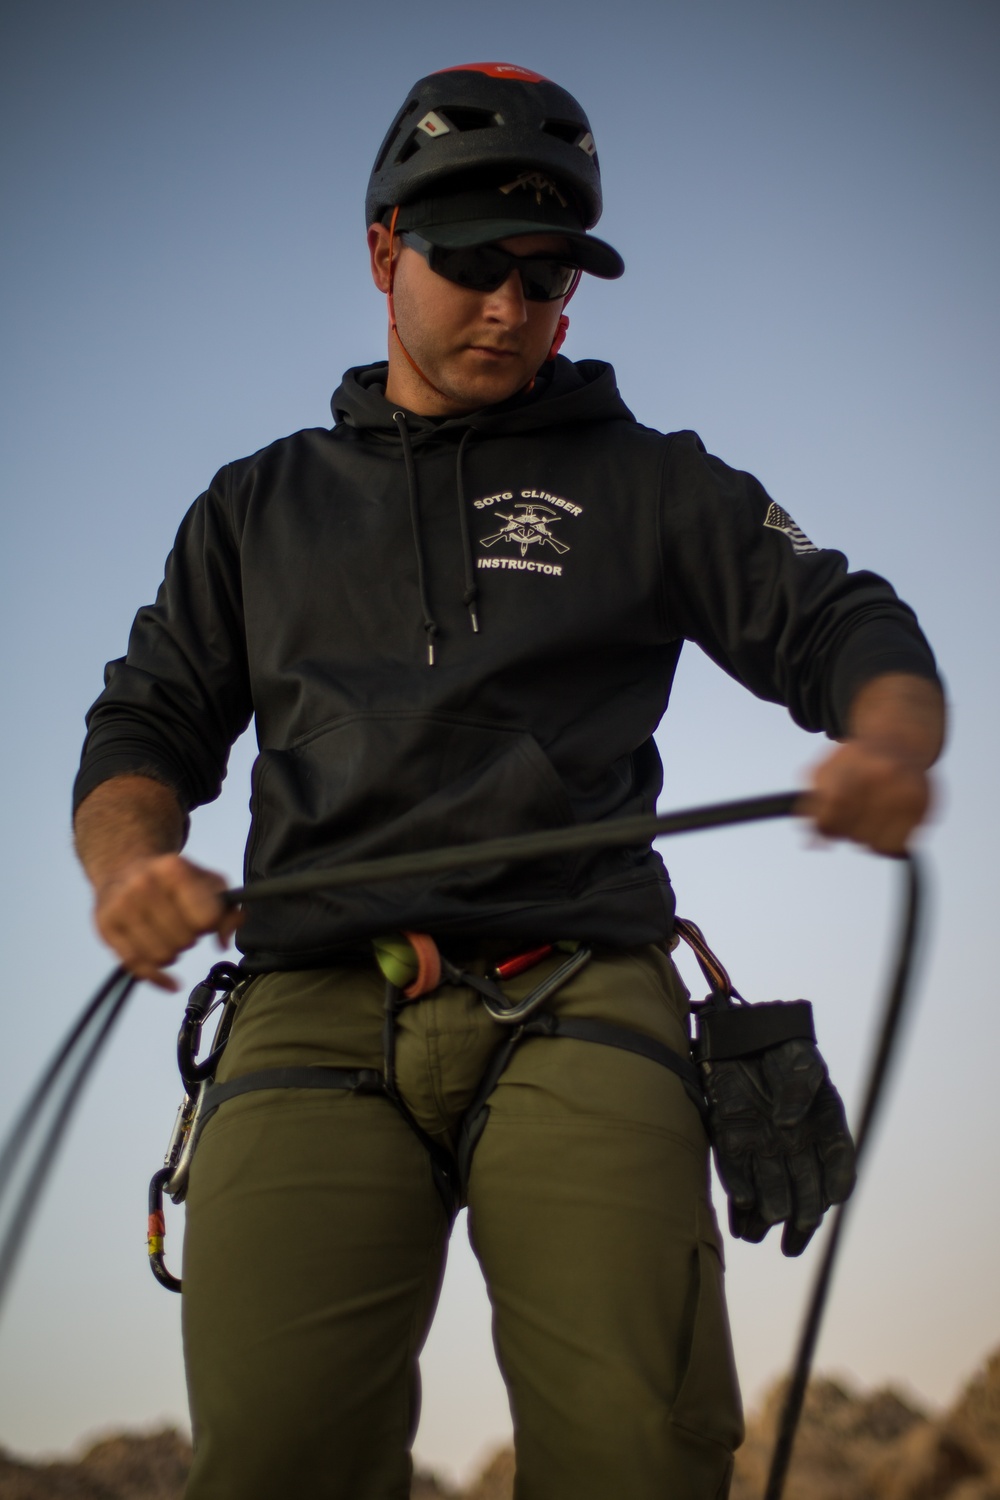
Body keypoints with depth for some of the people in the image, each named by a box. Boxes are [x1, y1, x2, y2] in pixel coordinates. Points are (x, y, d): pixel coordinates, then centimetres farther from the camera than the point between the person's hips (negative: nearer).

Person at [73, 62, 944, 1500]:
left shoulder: (649, 482, 21)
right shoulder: (259, 506, 26)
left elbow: (848, 631, 16)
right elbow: (147, 730, 21)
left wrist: (890, 746, -10)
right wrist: (130, 861, -3)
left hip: (578, 1001, -1)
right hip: (317, 1008, 1)